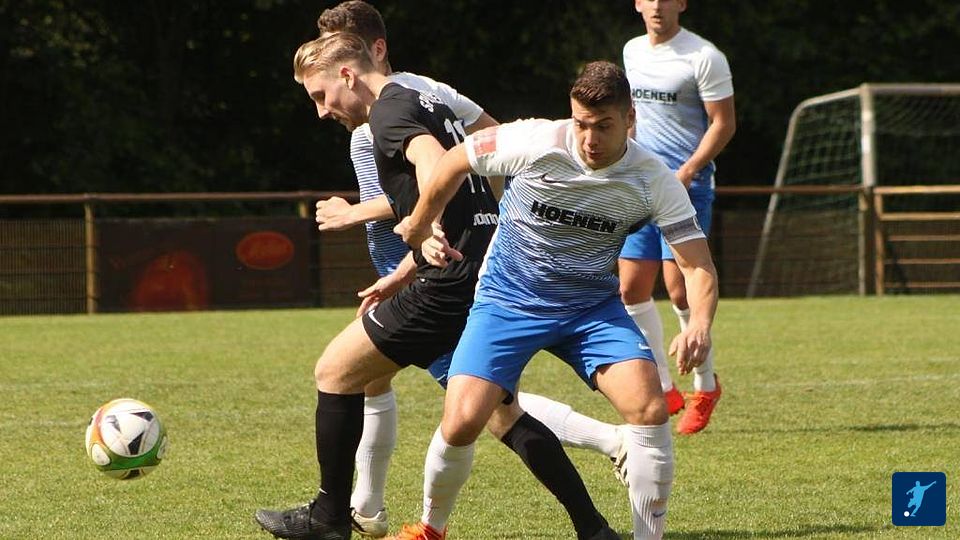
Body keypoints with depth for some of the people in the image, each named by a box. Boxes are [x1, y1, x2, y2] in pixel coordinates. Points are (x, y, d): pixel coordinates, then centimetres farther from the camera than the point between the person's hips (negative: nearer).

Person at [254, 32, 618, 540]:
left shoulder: (391, 110, -7)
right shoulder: (428, 103, 23)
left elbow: (434, 161, -30)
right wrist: (401, 276, 30)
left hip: (454, 281, -10)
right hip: (495, 269, 10)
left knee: (335, 370, 3)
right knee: (501, 413, 19)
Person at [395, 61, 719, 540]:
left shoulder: (653, 180, -15)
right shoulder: (536, 142, -20)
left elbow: (698, 265, -15)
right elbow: (455, 161, -2)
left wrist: (699, 324, -35)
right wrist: (421, 230, 9)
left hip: (593, 306, 2)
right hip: (508, 300, -1)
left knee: (649, 406, -22)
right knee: (462, 421, -19)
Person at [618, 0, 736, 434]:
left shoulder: (703, 57, -8)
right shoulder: (632, 51, 12)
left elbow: (723, 123, -10)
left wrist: (687, 172, -19)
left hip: (686, 187, -7)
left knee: (680, 288, -12)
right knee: (631, 288, 2)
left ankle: (706, 387, 5)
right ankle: (663, 390, 14)